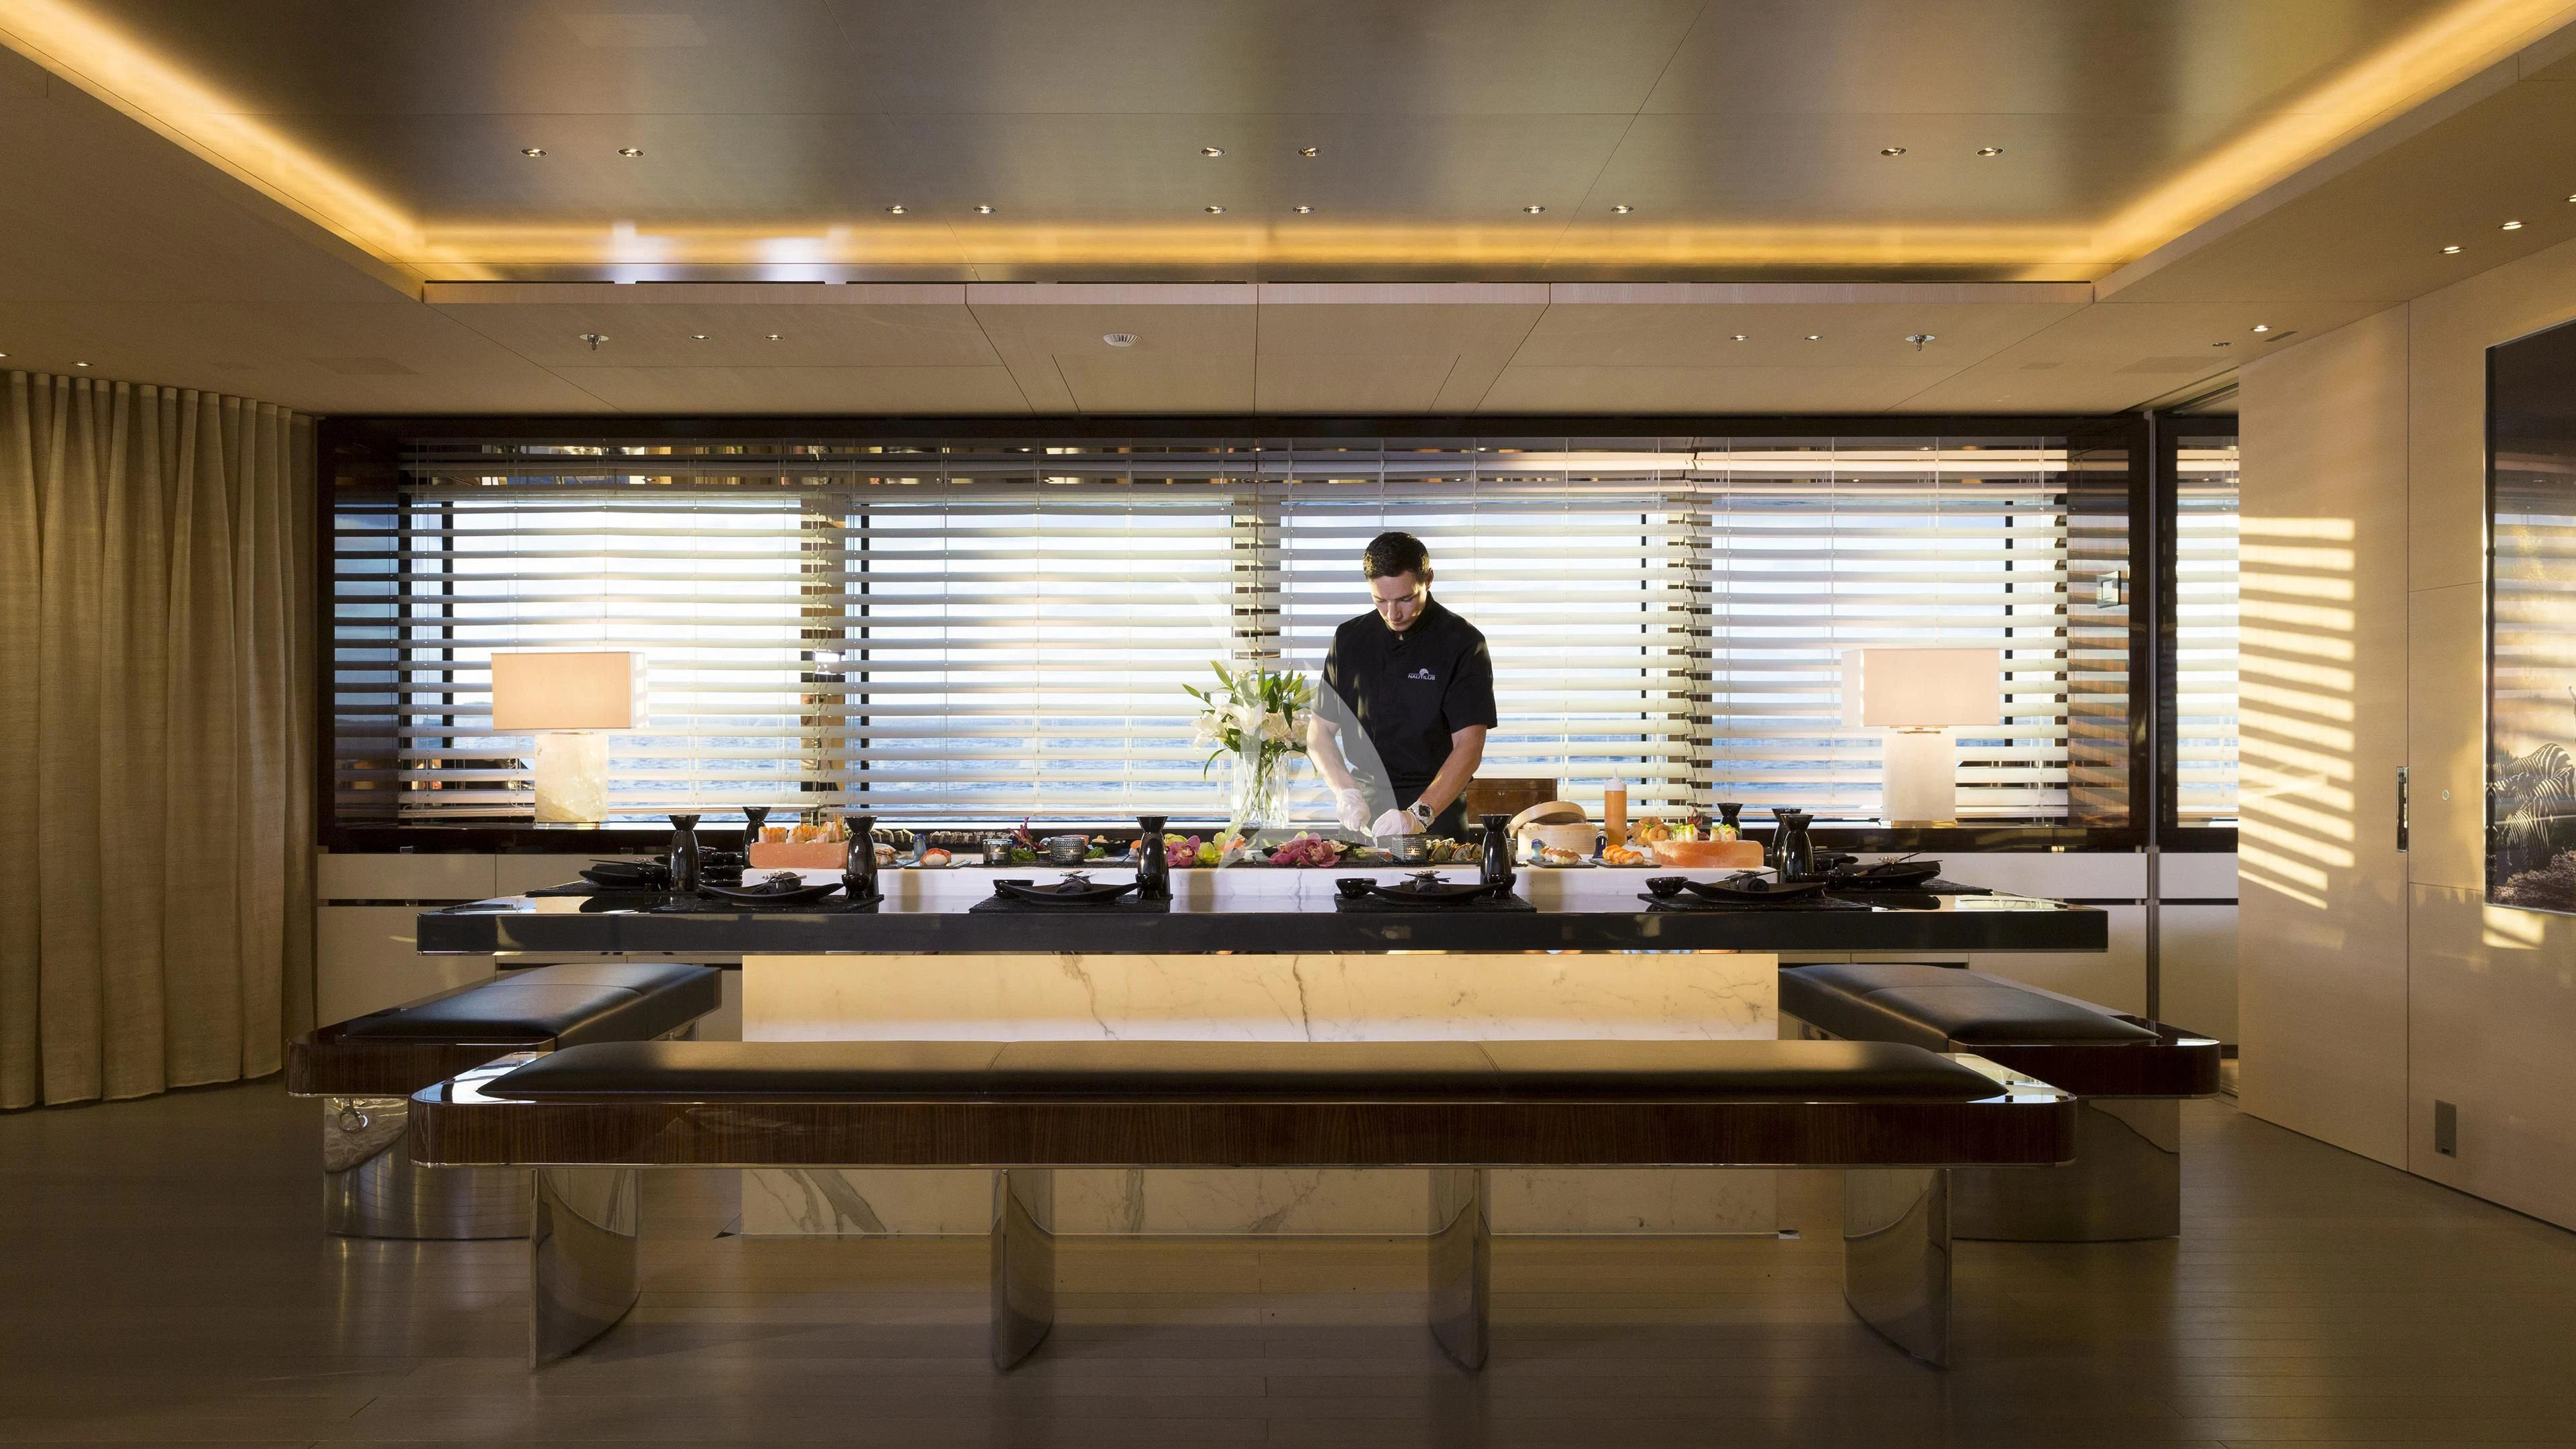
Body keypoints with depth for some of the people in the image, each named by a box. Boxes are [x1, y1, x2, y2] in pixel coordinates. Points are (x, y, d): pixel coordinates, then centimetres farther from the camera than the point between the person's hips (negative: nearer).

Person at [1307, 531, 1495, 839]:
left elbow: (1468, 748, -12)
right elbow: (1319, 732, 9)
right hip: (1364, 810, 3)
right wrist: (1346, 793, -8)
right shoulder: (1350, 638, 6)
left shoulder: (1463, 643, -5)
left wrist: (1419, 814, -24)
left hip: (1438, 814, -3)